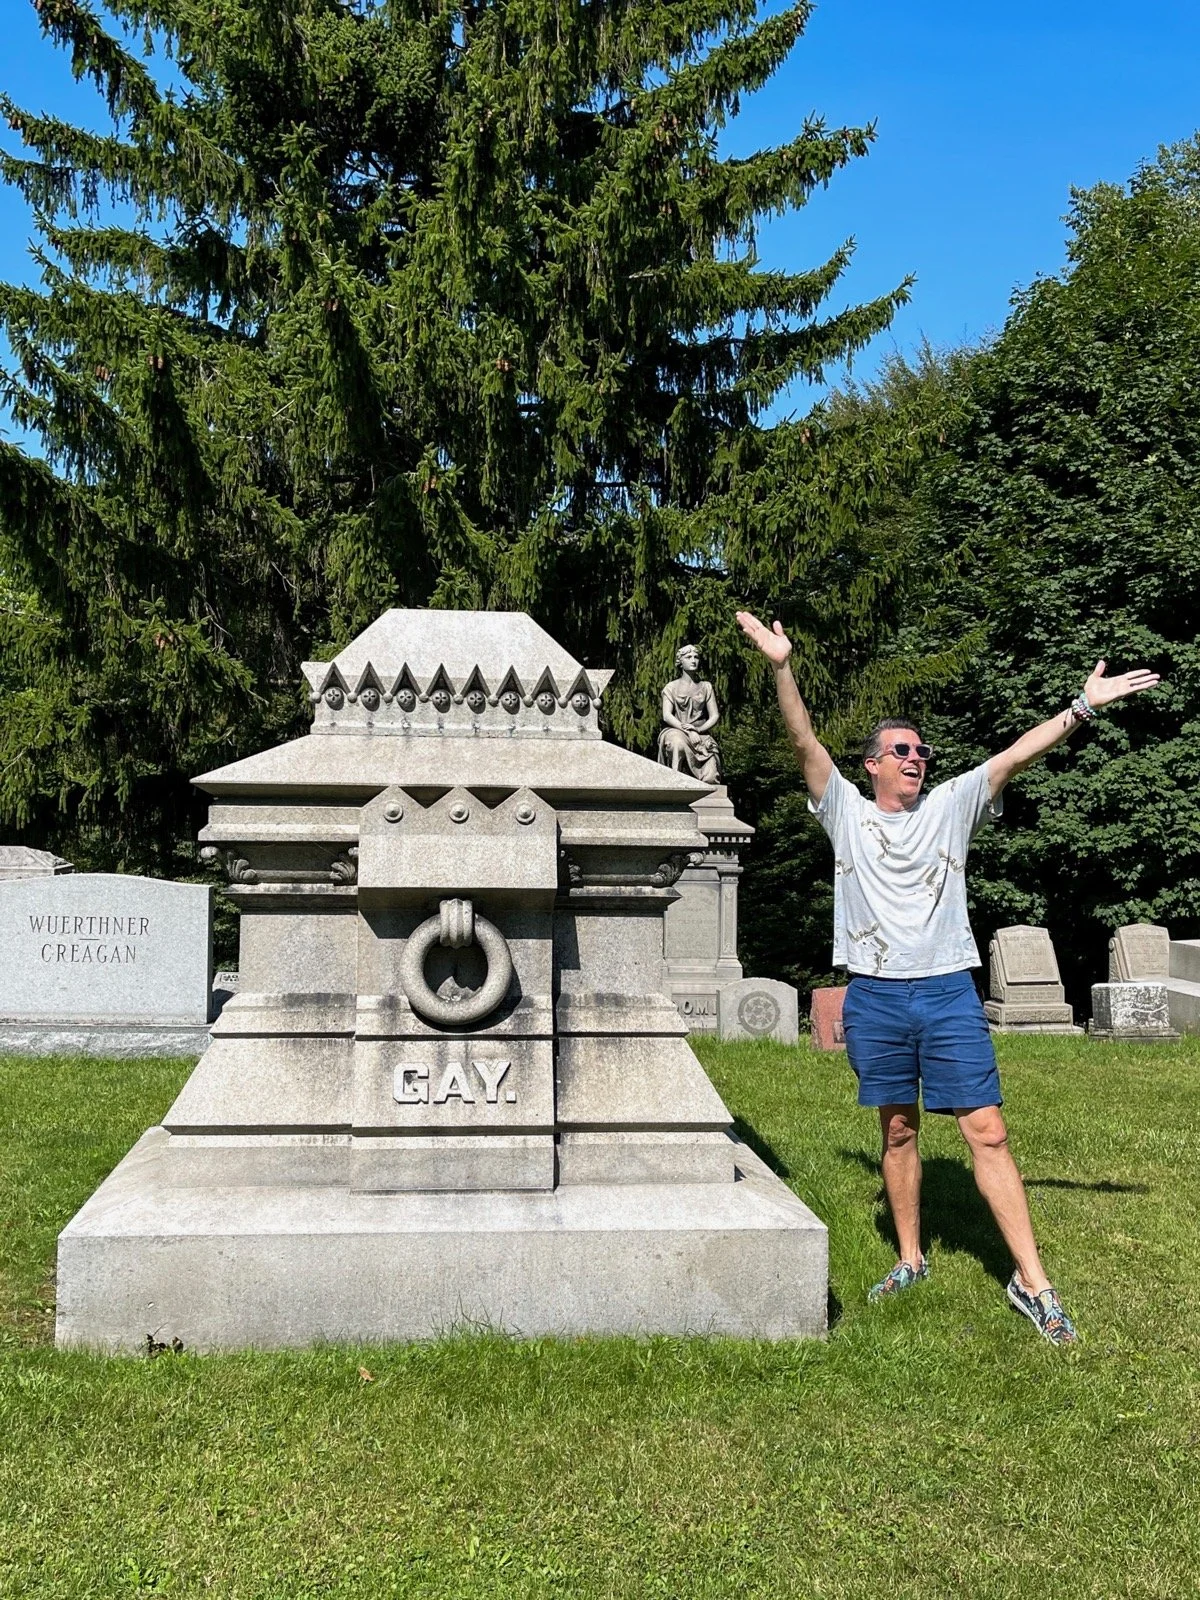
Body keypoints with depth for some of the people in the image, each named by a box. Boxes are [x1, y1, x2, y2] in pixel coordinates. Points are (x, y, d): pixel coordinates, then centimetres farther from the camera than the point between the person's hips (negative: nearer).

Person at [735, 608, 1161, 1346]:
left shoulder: (952, 806, 8)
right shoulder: (847, 812, 5)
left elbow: (1016, 756, -2)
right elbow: (806, 744, -6)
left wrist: (1083, 708, -12)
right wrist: (782, 668, -18)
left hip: (949, 993, 0)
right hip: (875, 998, 0)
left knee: (988, 1131, -4)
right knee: (898, 1130, 11)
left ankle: (1032, 1281, 0)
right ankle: (911, 1259, 26)